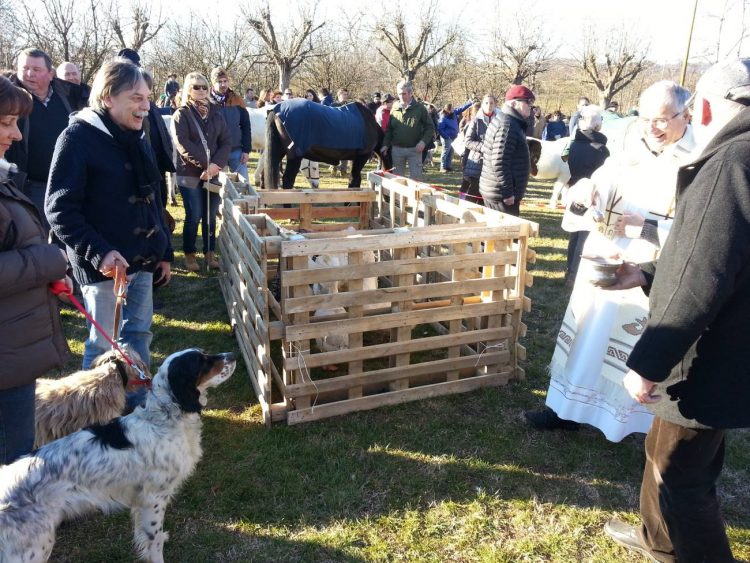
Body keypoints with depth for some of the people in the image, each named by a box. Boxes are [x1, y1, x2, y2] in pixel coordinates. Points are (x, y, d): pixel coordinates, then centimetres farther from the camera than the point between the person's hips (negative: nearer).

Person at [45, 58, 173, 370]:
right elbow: (59, 209, -15)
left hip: (143, 260, 7)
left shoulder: (137, 138, 11)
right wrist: (98, 252, -24)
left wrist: (164, 251, 15)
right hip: (105, 264, -7)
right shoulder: (78, 137, -12)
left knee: (139, 333, 16)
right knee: (103, 343, 5)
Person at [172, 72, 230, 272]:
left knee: (211, 216, 7)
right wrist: (204, 165, -19)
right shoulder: (182, 114, -2)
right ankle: (189, 255, 14)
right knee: (194, 217, -1)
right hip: (190, 174, -3)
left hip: (214, 173, 4)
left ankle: (209, 253, 20)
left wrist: (216, 164, -12)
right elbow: (183, 144, -12)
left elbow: (226, 141, 3)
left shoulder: (216, 113, 10)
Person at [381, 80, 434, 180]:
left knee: (416, 178, 0)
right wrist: (385, 145, 3)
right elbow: (389, 129, 13)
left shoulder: (420, 108, -3)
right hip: (397, 149, 3)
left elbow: (430, 127, 0)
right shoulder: (394, 109, 6)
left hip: (414, 149, -3)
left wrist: (424, 141, -14)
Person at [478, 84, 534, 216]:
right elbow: (499, 163, -24)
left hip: (495, 191, 11)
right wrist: (507, 193, -21)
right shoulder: (507, 126, -17)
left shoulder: (503, 120, 16)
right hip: (501, 193, -11)